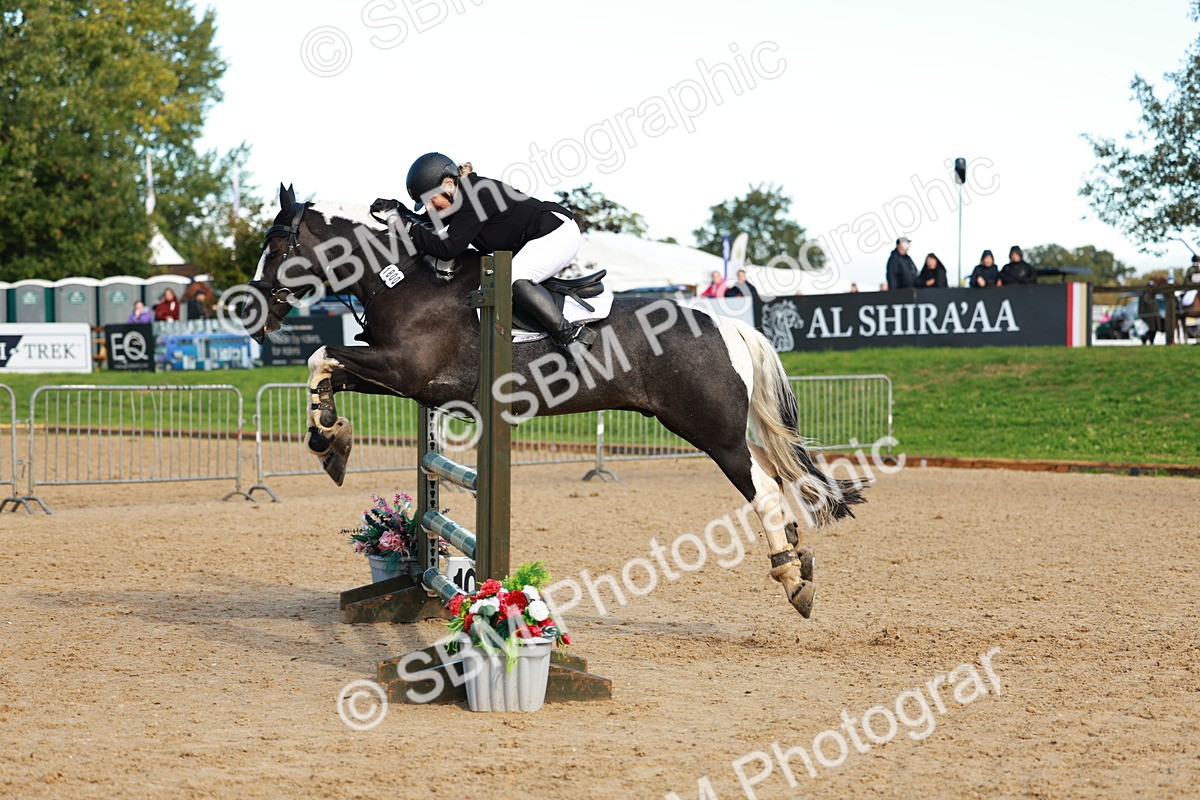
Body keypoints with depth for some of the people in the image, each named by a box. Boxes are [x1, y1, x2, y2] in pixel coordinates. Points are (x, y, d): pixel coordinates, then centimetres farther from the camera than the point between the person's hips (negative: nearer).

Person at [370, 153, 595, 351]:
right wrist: (396, 209, 3)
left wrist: (410, 228, -18)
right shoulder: (462, 196, 8)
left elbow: (447, 249, -26)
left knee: (516, 281, -31)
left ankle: (572, 336, -34)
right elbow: (426, 221, 18)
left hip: (557, 233, -11)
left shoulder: (474, 196, -23)